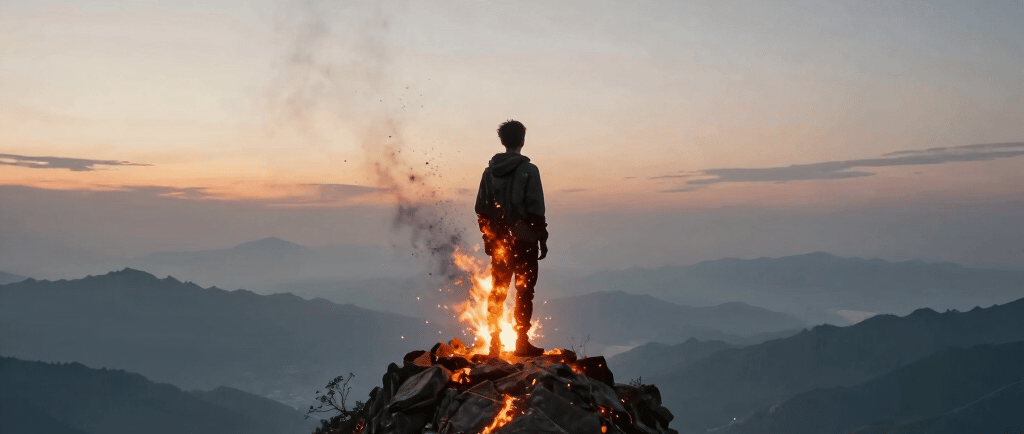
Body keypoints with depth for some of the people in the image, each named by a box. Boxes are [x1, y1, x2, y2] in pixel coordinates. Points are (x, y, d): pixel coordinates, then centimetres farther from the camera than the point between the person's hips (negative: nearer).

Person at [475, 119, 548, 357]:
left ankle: (494, 344, 13)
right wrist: (542, 239, -5)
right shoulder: (528, 171, -10)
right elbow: (536, 210, -13)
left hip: (499, 242, 5)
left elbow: (481, 209, 7)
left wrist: (488, 238, 15)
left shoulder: (490, 172, 5)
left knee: (497, 293, 11)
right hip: (524, 241, -4)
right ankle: (522, 343, 3)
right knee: (524, 293, 3)